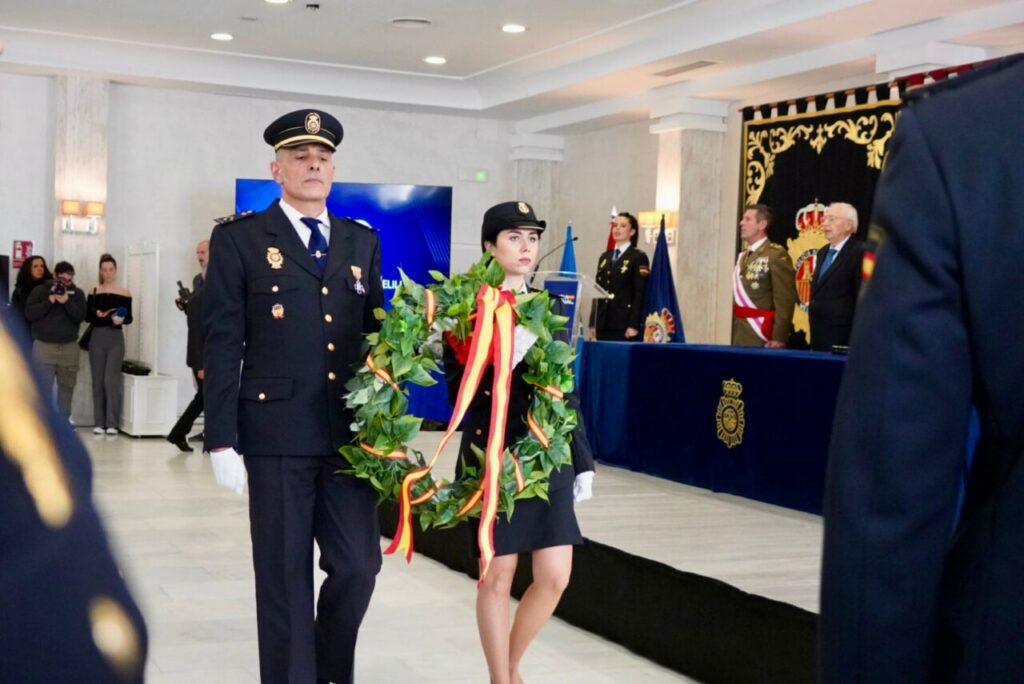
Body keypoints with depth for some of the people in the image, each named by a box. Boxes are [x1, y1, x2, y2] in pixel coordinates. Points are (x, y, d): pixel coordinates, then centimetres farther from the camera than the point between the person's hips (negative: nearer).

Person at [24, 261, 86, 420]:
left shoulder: (77, 293, 7)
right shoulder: (40, 291, 2)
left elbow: (80, 317, -6)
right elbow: (29, 314, -8)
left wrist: (67, 302, -19)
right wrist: (50, 301, -16)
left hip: (69, 347, 2)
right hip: (44, 346, -2)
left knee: (67, 385, 6)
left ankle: (64, 421, 16)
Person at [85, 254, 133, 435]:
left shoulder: (124, 293, 2)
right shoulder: (94, 292, 6)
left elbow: (129, 317, 1)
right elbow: (87, 316, 1)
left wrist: (121, 320, -20)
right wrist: (98, 314, -18)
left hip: (116, 338, -2)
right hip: (97, 337, 2)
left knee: (111, 380, -8)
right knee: (98, 380, 4)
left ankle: (112, 423, -3)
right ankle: (99, 422, 9)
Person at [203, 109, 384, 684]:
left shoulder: (363, 241, 13)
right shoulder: (239, 239, 0)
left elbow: (376, 334, 14)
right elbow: (222, 345, -3)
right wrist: (222, 440, -9)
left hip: (351, 433, 4)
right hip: (276, 434, -3)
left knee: (358, 566, 5)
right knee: (286, 577, 4)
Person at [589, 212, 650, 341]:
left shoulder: (638, 258, 0)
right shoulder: (604, 257, 18)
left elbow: (640, 294, -7)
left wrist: (634, 325, -15)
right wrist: (593, 323, 9)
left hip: (625, 325, -5)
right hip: (603, 325, 5)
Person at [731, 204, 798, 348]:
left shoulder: (777, 254, -9)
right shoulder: (743, 256, 17)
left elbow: (785, 299, -15)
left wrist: (779, 337, -19)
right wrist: (734, 335, 15)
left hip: (762, 338, -7)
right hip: (740, 337, 8)